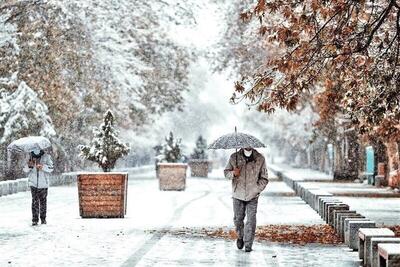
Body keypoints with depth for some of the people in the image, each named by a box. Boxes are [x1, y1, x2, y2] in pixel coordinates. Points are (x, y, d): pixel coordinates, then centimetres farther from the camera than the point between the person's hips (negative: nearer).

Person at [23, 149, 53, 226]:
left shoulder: (46, 156, -3)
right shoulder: (30, 156, 2)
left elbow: (51, 168, -10)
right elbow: (25, 170, 3)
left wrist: (42, 167, -28)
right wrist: (29, 166, -19)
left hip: (43, 184, 0)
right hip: (33, 183, 0)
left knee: (43, 201, 8)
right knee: (35, 202, -5)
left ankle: (43, 219, 19)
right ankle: (35, 220, -2)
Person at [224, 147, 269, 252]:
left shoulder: (260, 159, 1)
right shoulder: (234, 157, 2)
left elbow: (264, 178, 6)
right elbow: (226, 172, 10)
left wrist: (257, 189, -7)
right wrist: (233, 173, -13)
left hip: (252, 196, -1)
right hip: (238, 194, 1)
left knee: (251, 220, -7)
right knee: (238, 218, 8)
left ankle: (248, 244, 1)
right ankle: (240, 237, 35)